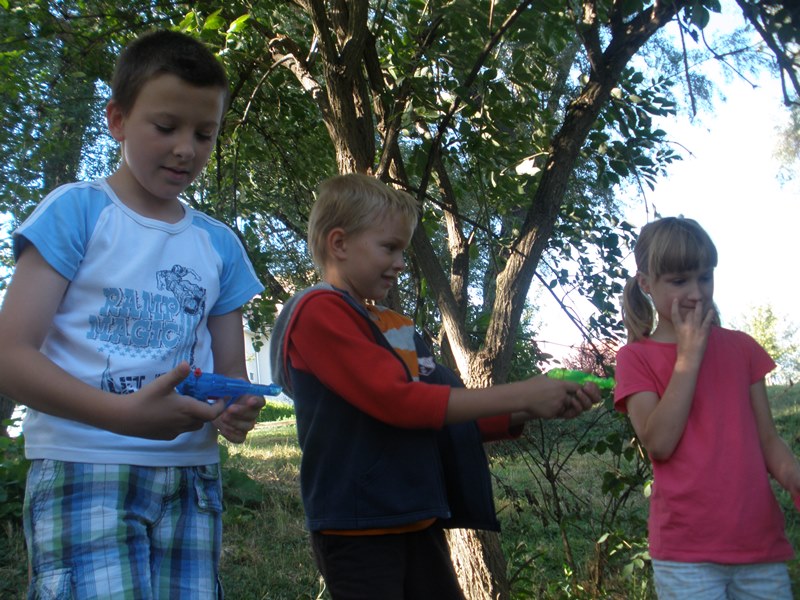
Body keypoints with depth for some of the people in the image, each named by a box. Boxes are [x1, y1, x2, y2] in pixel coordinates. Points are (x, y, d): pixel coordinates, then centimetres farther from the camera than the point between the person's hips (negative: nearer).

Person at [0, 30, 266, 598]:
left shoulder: (220, 244, 12)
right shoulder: (77, 210, -1)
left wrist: (238, 408, -10)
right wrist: (126, 414, -23)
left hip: (191, 476, 5)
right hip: (84, 468, -4)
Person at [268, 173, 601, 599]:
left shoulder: (397, 327, 13)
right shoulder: (319, 310, -11)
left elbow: (450, 417, 15)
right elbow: (400, 402, -20)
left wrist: (533, 411, 2)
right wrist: (519, 395, -15)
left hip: (417, 519, 8)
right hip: (358, 526, -8)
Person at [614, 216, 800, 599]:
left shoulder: (740, 348, 11)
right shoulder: (636, 357, 2)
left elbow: (767, 439, 10)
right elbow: (659, 443, -12)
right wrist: (688, 355, -10)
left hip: (761, 542, 3)